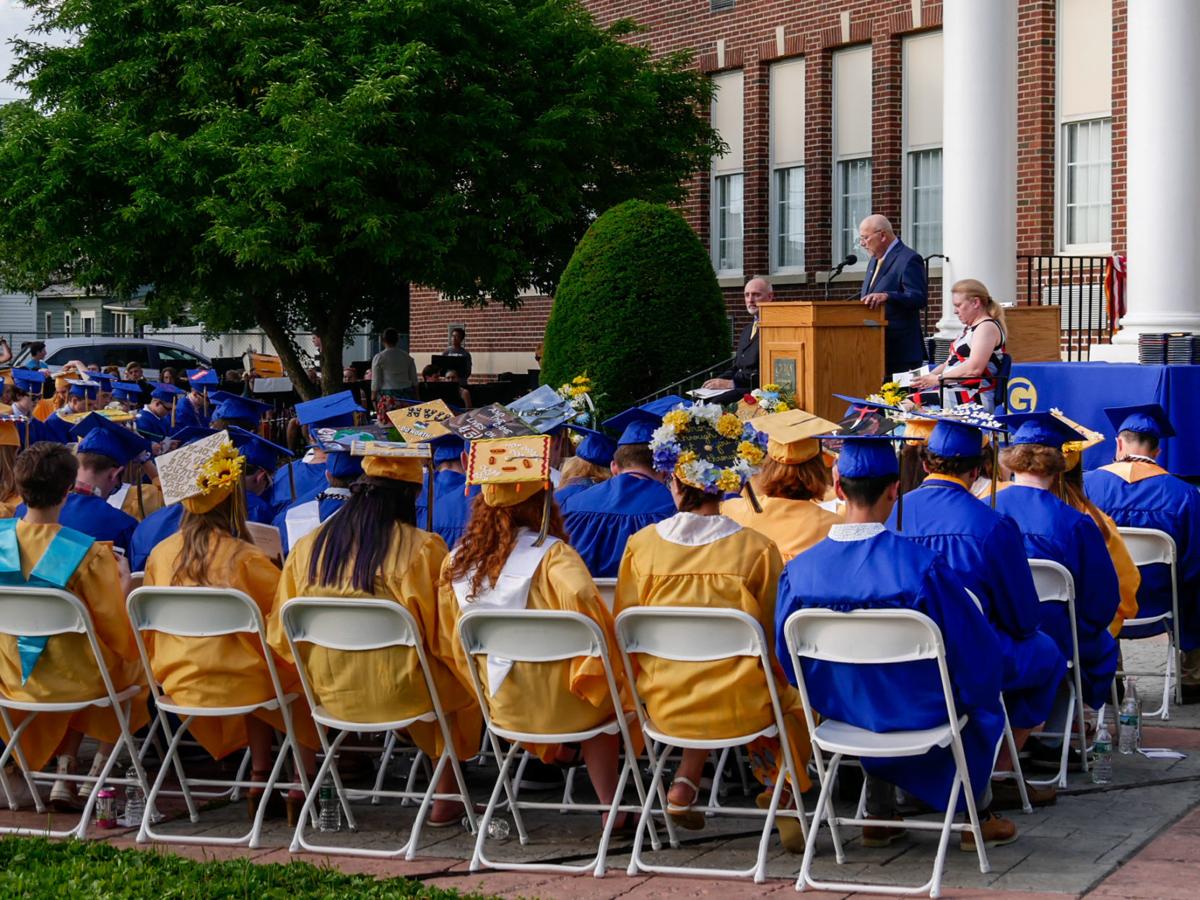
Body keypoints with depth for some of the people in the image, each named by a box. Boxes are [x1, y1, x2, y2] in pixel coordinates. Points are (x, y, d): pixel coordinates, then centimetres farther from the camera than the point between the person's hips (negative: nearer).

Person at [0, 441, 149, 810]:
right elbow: (118, 633, -15)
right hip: (73, 679, -4)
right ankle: (99, 771, 20)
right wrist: (122, 582, 1)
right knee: (131, 666, 29)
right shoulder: (87, 554, -24)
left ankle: (65, 775, 25)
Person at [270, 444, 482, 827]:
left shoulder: (306, 547, -2)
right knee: (463, 679, 26)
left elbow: (282, 637, 3)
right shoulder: (422, 548, -14)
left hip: (330, 694, 5)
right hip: (400, 693, -5)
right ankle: (446, 795, 24)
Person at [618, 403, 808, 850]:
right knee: (791, 696, 29)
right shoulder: (757, 548, -9)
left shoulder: (641, 545, -5)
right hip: (739, 707, -2)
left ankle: (685, 784, 20)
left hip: (665, 707, 2)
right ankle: (783, 794, 15)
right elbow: (775, 640, 0)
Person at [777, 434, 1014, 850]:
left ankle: (879, 817, 41)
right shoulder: (921, 565, -28)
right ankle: (977, 817, 37)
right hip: (918, 713, -3)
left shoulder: (799, 571, -18)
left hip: (842, 709, 3)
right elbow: (978, 651, -17)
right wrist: (972, 692, 5)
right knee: (982, 694, 31)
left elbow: (790, 660, -3)